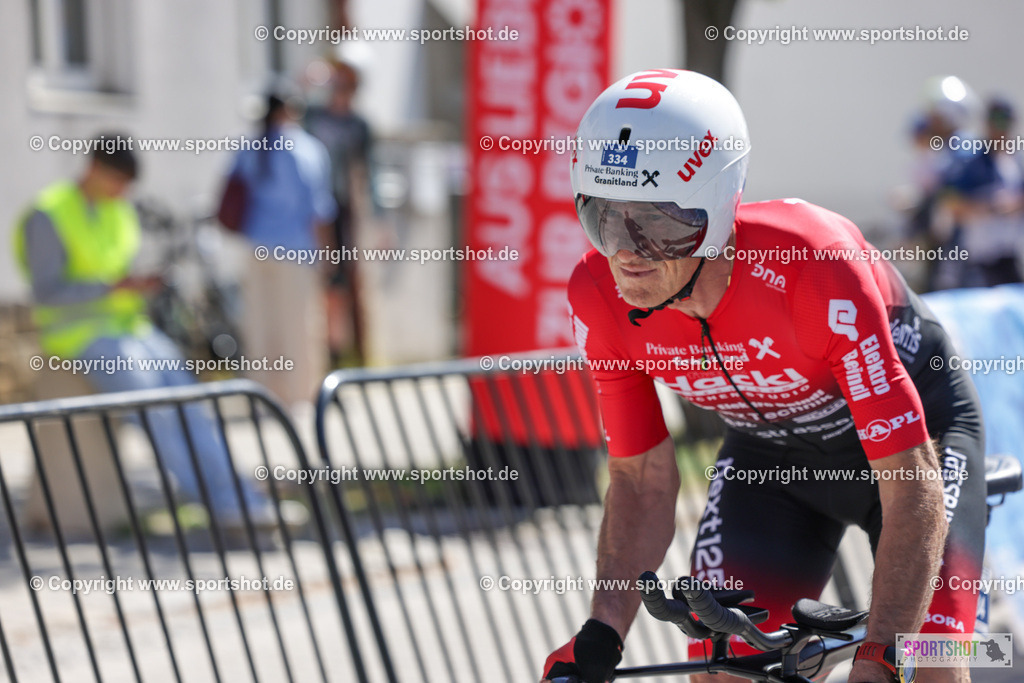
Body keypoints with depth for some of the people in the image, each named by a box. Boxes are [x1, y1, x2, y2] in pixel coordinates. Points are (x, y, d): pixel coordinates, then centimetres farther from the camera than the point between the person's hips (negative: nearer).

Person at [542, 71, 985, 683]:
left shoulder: (817, 268, -39)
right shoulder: (600, 297, -25)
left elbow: (914, 489, -37)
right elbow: (642, 479, -11)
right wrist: (602, 634, -23)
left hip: (911, 431, -4)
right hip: (771, 450, 4)